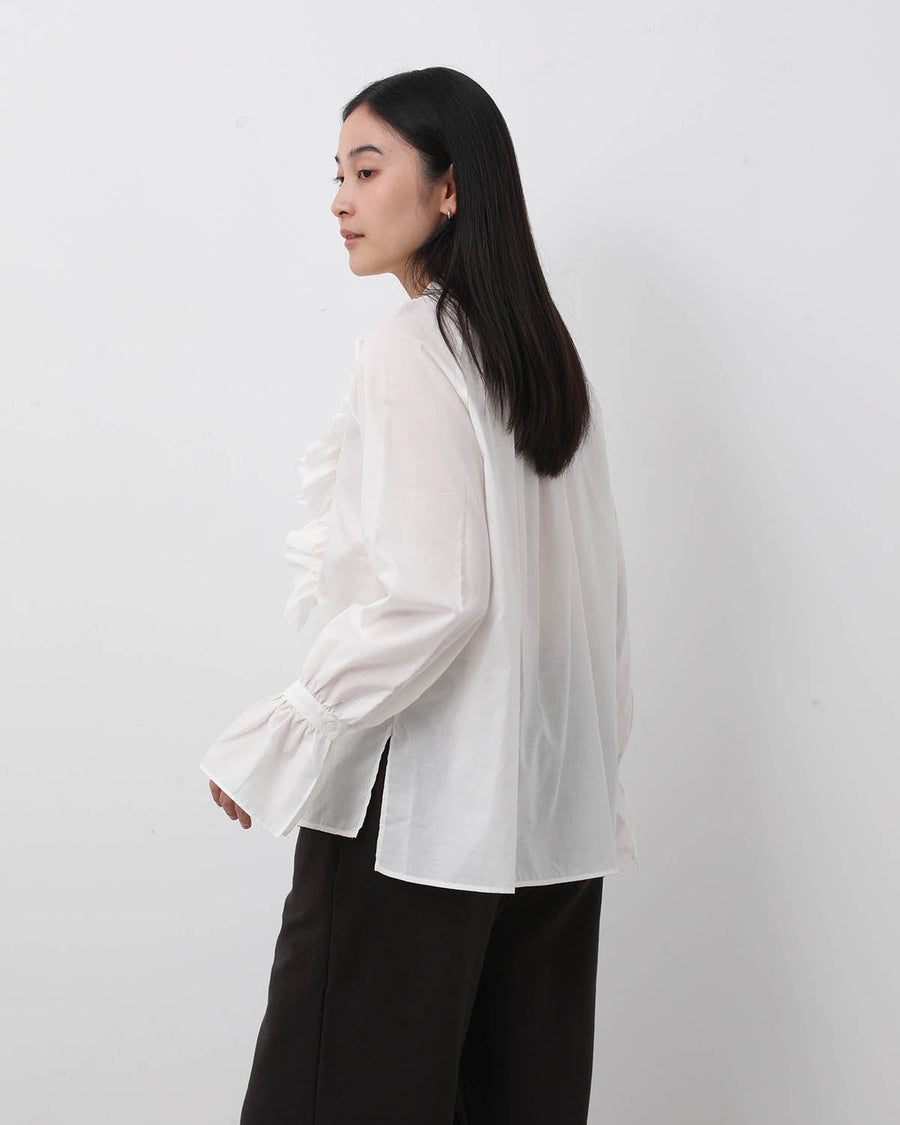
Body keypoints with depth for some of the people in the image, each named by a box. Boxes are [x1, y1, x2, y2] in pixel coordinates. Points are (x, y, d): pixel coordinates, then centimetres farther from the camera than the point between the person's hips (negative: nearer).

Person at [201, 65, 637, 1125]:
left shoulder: (411, 347, -12)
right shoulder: (546, 351, 13)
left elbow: (429, 599, -20)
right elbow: (594, 586, 16)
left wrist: (267, 747, -12)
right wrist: (593, 751, 23)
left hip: (414, 810, -8)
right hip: (551, 813, 9)